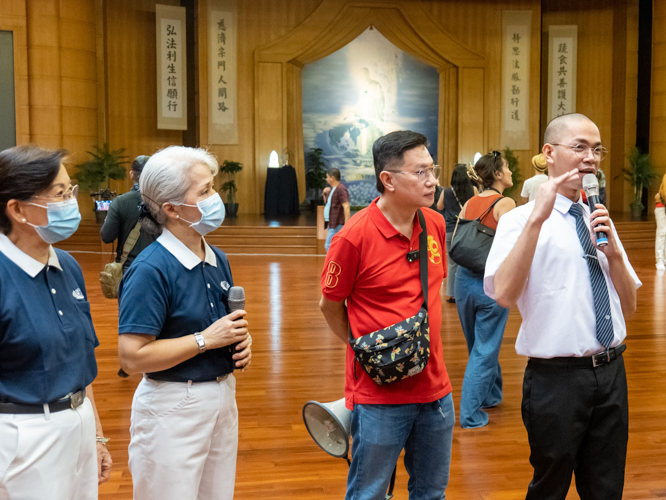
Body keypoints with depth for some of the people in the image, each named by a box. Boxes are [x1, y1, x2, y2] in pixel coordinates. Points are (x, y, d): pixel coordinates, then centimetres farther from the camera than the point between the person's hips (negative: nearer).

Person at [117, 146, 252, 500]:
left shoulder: (217, 259, 4)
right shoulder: (151, 269, -18)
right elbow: (132, 358, -22)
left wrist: (240, 341, -2)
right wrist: (206, 339, -20)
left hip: (222, 397, 7)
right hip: (173, 407, -7)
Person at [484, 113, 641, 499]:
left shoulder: (600, 221, 12)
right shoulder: (520, 220, -8)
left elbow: (628, 308, 11)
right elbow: (503, 294, -26)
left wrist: (613, 250, -6)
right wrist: (538, 217, -27)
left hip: (611, 373, 6)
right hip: (557, 377, -5)